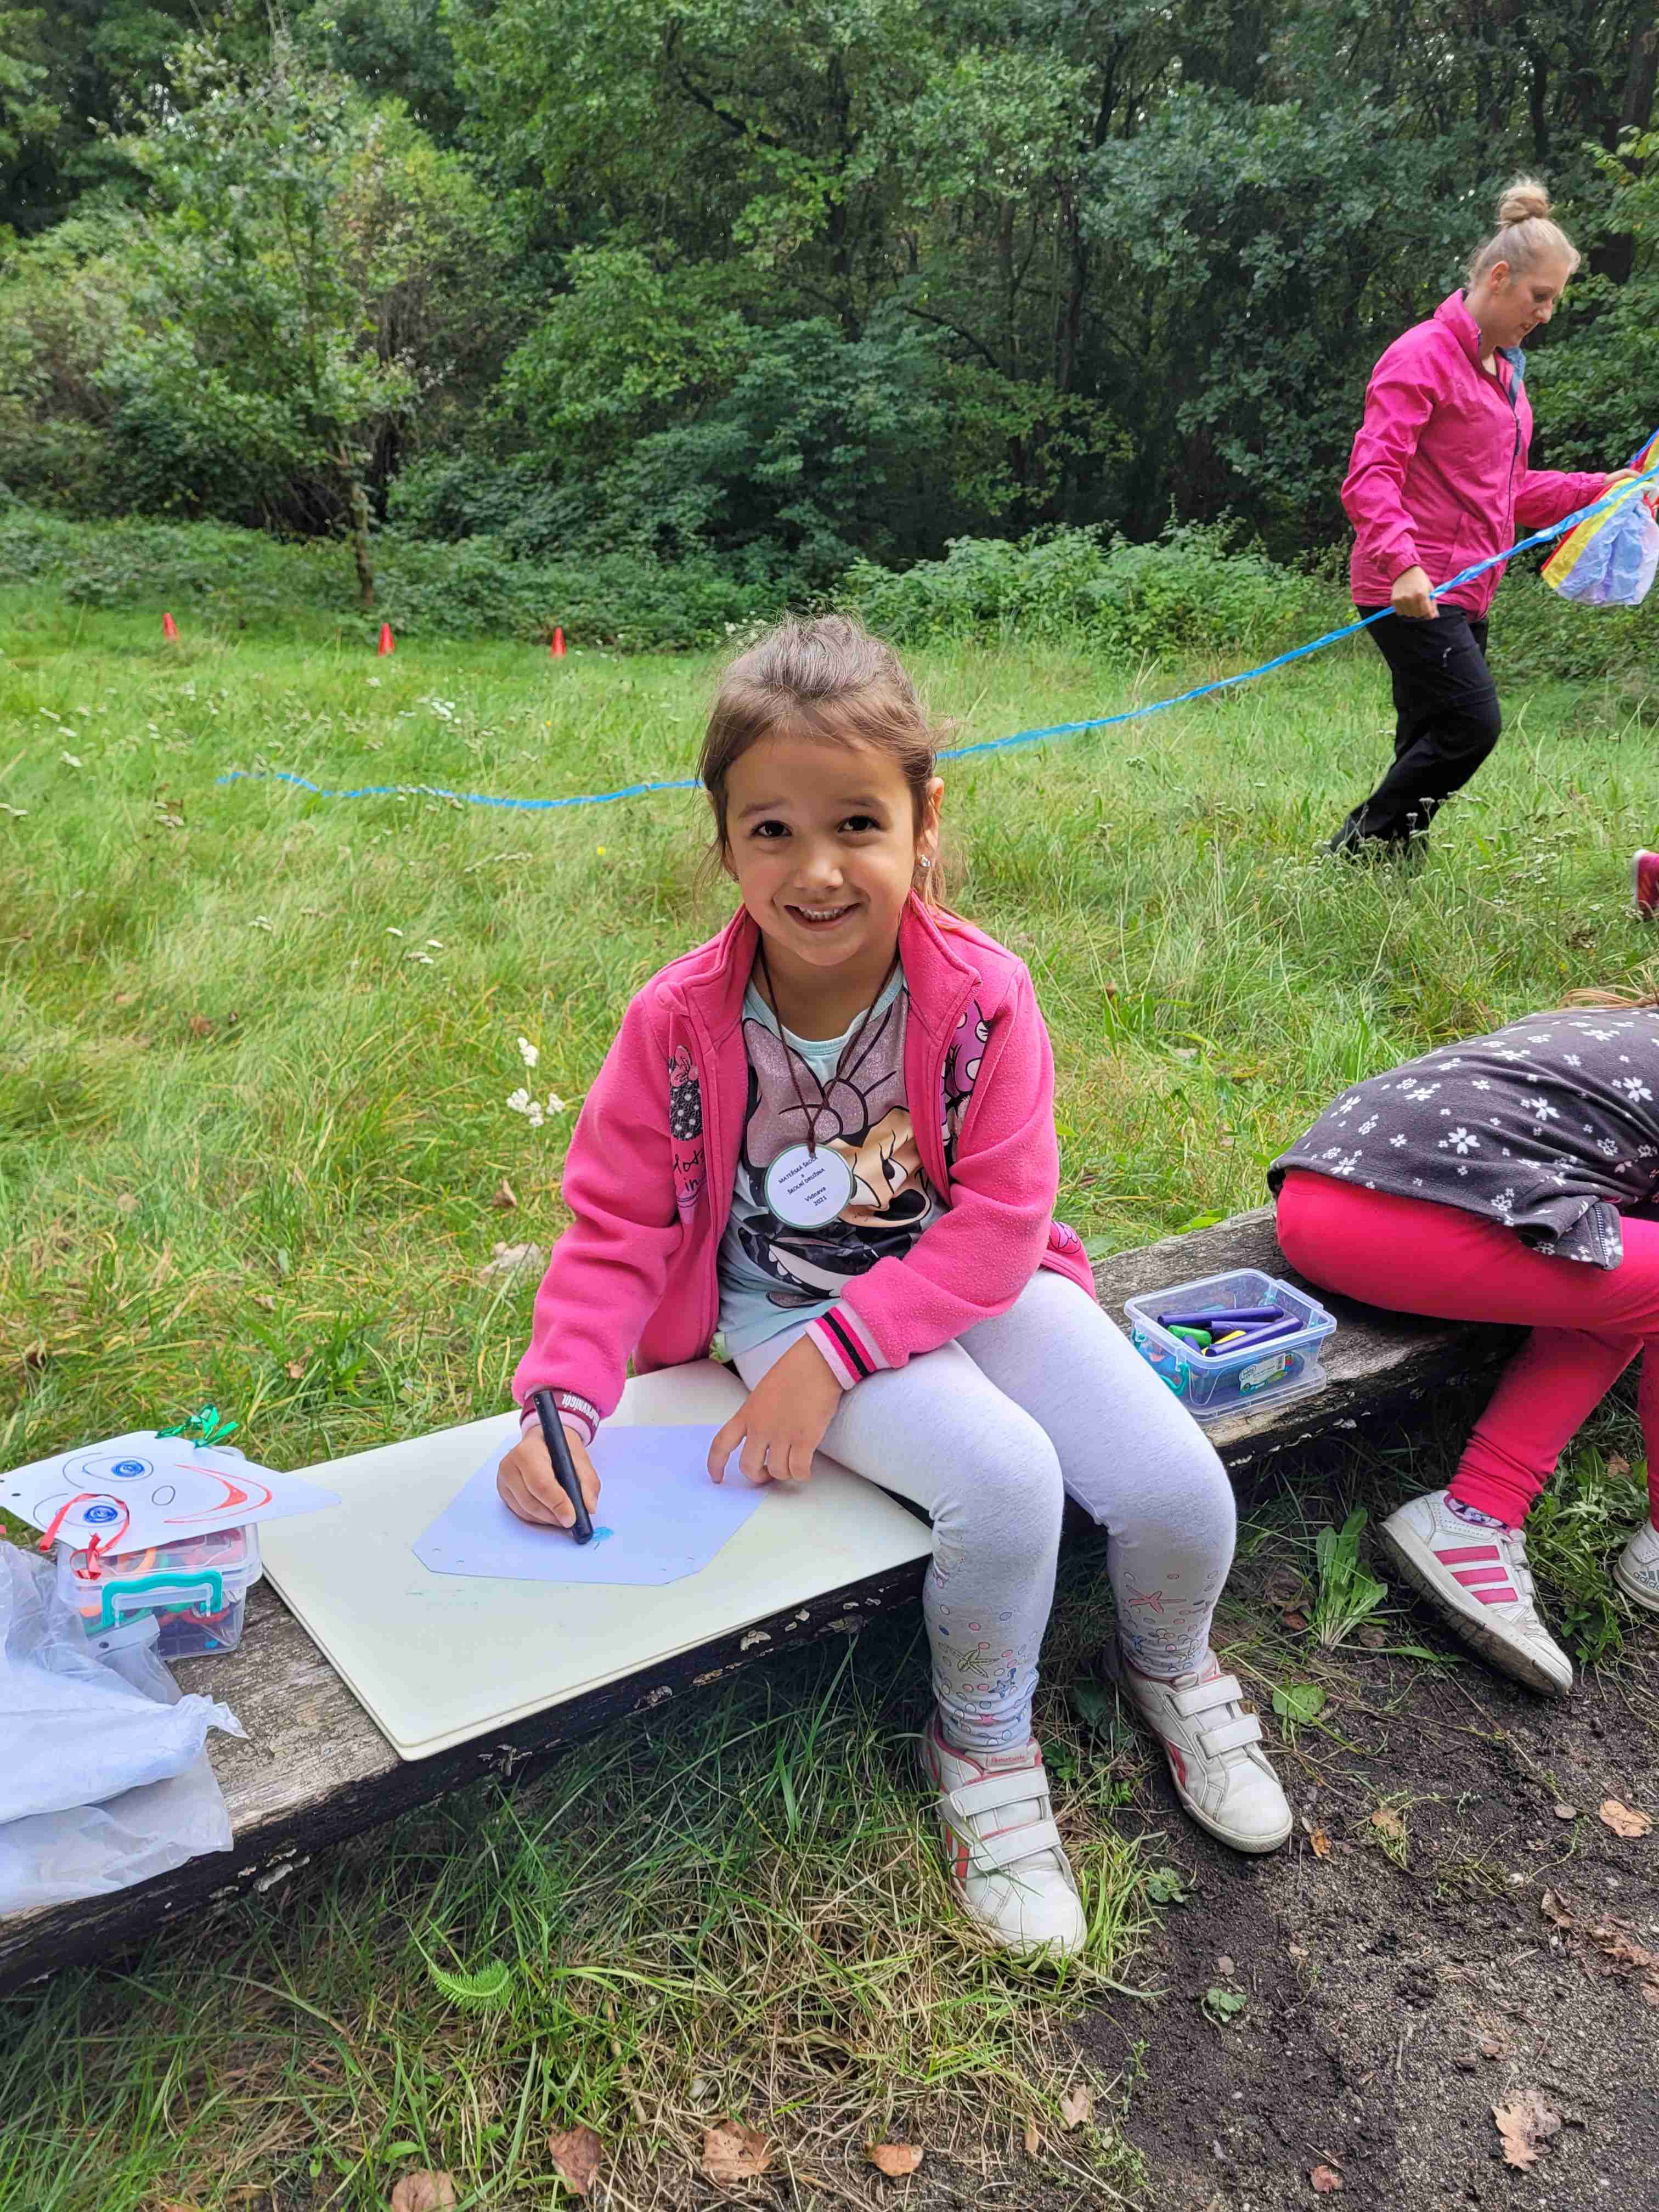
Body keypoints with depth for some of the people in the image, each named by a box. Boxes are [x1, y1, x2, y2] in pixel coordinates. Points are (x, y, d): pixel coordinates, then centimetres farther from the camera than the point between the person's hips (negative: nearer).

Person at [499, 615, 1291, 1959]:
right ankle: (983, 1742, 3)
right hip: (786, 1302, -2)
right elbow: (615, 1229, -7)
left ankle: (1169, 1664, 24)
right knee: (1005, 1480, -29)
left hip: (966, 1280, 2)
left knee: (1180, 1491, -15)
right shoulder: (679, 1024, -15)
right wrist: (564, 1401, -22)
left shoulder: (982, 996, -15)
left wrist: (835, 1352, -24)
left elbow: (998, 1221, -16)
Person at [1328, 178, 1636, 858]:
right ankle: (1357, 848, -6)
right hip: (1411, 590, -9)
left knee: (1430, 744, 7)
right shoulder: (1422, 357, -8)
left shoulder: (1504, 372, 22)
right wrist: (1402, 564, -32)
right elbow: (1372, 476, -18)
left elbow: (1511, 491, 29)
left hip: (1464, 592, 9)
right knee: (1472, 723, -16)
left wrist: (1596, 490, 17)